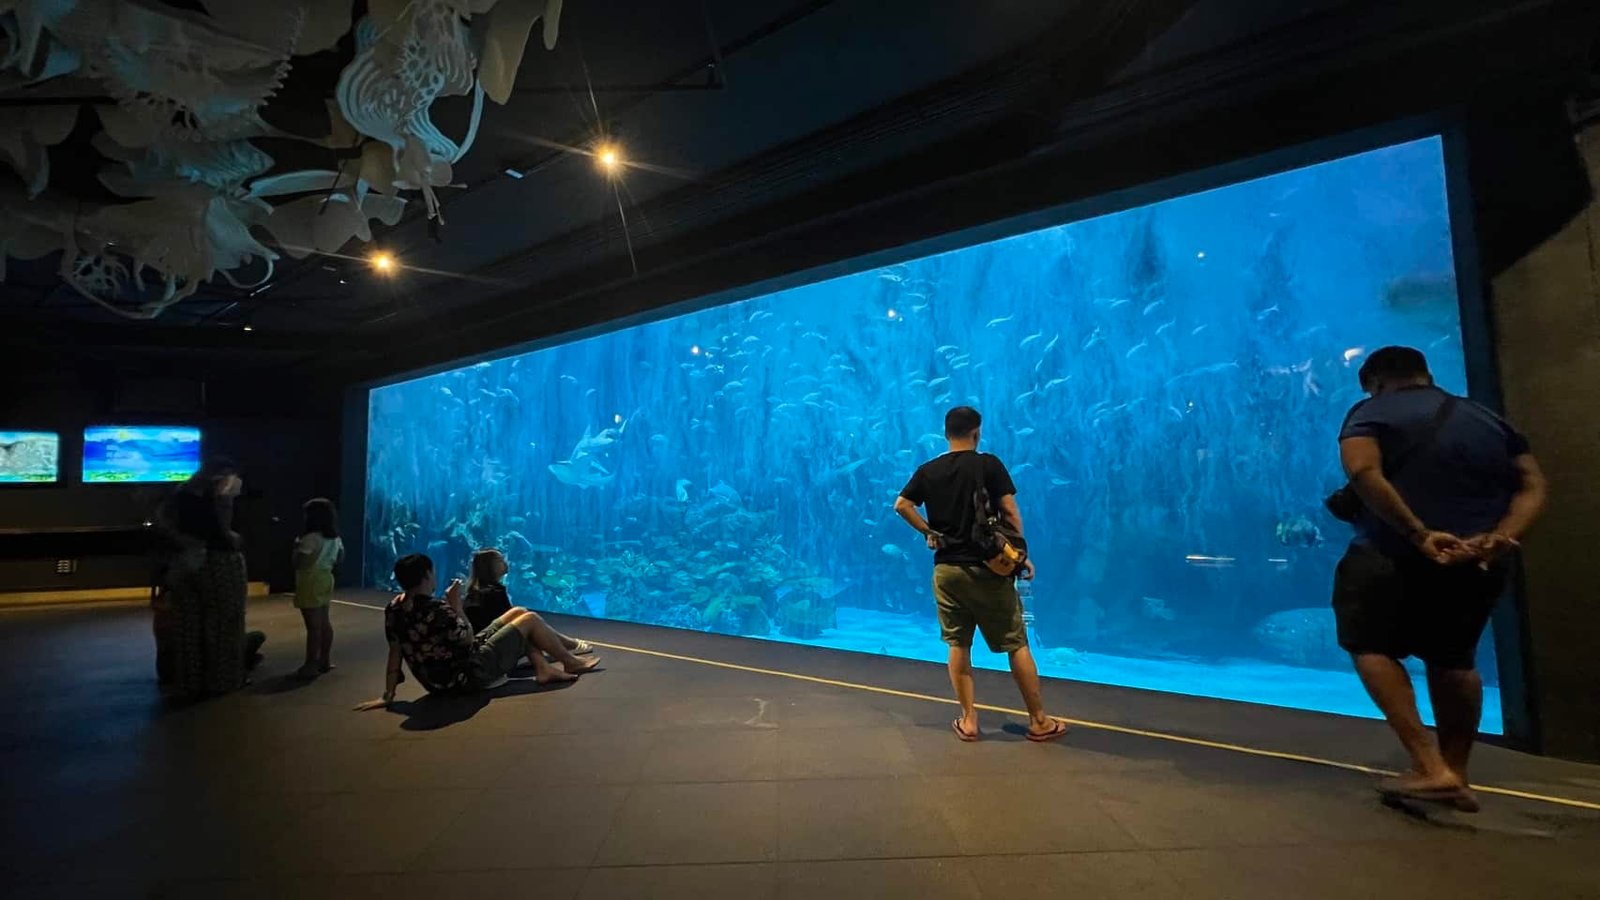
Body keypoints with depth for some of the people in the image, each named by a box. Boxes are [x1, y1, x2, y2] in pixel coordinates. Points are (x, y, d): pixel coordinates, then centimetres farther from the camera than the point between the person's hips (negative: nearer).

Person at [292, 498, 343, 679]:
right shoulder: (335, 539, 7)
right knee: (324, 623, 14)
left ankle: (311, 665, 2)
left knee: (313, 625, -5)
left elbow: (298, 563, -17)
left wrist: (297, 547, -3)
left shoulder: (311, 538, -18)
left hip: (311, 583, -8)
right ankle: (324, 661, 21)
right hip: (326, 579, 8)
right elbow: (339, 559, 18)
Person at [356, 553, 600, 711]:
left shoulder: (393, 608, -4)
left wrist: (388, 696, 0)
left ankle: (544, 670, 14)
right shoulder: (436, 611, -30)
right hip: (469, 675, -9)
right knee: (530, 620, 1)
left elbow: (395, 654, -4)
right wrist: (456, 605, -12)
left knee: (517, 613, 15)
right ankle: (571, 663, 17)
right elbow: (469, 639, -17)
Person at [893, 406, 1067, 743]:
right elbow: (1010, 510, -8)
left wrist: (928, 531, 7)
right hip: (987, 568, -3)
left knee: (958, 644, 11)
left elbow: (901, 505, 0)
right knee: (1016, 644, 8)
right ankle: (1039, 721, 18)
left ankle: (968, 721, 17)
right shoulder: (988, 464, -6)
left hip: (946, 569, 3)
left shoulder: (928, 471, 3)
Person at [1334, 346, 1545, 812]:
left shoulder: (1372, 412, -1)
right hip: (1477, 560, 6)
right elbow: (1532, 485, 6)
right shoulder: (1486, 419, 17)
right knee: (1452, 659, 21)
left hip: (1394, 555, -6)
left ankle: (1429, 767, -3)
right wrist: (1502, 537, -7)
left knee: (1372, 647, 8)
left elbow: (1363, 472, -20)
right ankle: (1456, 777, 27)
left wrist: (1419, 534, -21)